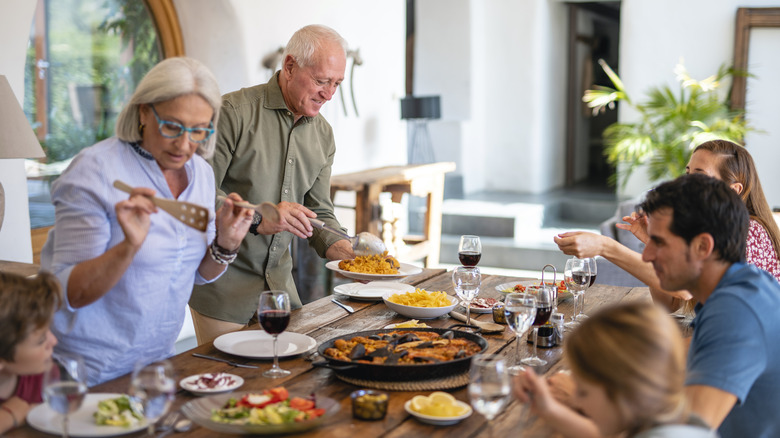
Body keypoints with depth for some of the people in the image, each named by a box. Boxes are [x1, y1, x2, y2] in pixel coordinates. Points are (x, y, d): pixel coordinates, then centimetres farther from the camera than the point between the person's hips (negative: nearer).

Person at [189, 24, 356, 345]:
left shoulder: (323, 135, 7)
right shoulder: (235, 111, -14)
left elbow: (319, 213, 11)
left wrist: (346, 253, -7)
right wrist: (257, 218, -27)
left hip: (279, 283, 6)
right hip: (222, 284, -6)